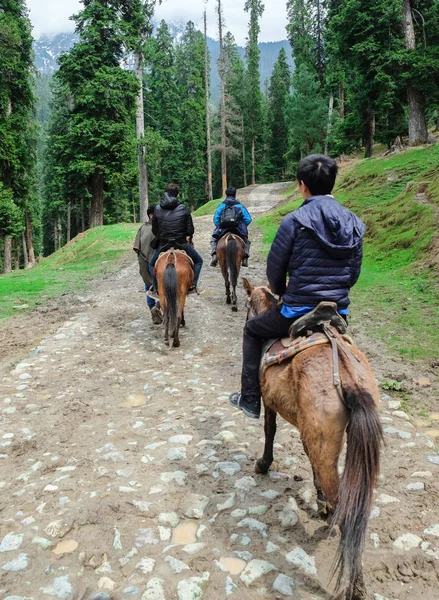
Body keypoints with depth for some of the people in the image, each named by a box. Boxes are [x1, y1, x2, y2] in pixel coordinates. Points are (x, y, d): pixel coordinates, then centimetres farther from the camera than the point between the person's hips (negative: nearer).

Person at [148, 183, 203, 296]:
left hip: (163, 244, 1)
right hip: (182, 243, -1)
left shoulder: (157, 210, 0)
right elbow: (190, 229, -2)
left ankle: (156, 290, 22)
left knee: (152, 264, 27)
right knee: (198, 261, 21)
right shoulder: (184, 209, -4)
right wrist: (188, 237, 19)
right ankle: (193, 286, 10)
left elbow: (154, 230, 6)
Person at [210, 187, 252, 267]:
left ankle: (214, 254, 2)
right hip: (238, 231, 0)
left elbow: (215, 221, 4)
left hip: (223, 230, 0)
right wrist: (242, 227, 18)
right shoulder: (240, 206, 10)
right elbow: (248, 219, 3)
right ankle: (245, 258, 4)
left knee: (214, 239, 27)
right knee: (246, 241, 26)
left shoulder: (221, 206, 9)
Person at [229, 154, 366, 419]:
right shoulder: (354, 224, 4)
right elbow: (354, 273, 9)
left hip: (297, 312, -5)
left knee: (252, 330, 23)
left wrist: (280, 291, 15)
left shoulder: (294, 221, -12)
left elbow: (275, 269, -6)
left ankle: (250, 400, 25)